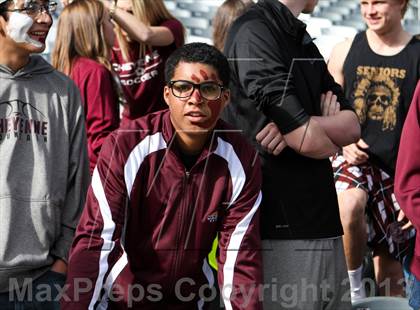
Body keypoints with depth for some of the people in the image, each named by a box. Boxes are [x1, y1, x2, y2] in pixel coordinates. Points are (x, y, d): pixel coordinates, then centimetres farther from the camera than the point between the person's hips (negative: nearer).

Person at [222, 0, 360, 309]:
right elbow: (308, 141, -19)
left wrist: (306, 126, -13)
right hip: (281, 228, -8)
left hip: (322, 223, 8)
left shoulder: (302, 40, 16)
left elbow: (352, 127, 8)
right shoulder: (255, 32, -12)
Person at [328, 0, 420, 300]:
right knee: (349, 206, -34)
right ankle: (354, 286, -13)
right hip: (353, 158, 0)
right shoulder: (345, 51, 3)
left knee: (391, 263, 6)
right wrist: (343, 142, -8)